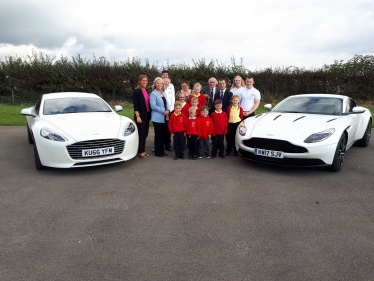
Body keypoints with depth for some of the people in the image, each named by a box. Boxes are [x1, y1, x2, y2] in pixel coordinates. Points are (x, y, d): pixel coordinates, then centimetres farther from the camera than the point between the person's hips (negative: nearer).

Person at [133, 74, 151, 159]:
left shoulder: (147, 91, 14)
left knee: (145, 133, 10)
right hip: (140, 115, -7)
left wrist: (149, 114, 11)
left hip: (147, 115, 7)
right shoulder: (137, 91, -7)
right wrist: (137, 116, -19)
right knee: (141, 133, -3)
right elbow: (135, 105, -13)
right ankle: (140, 151, 7)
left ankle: (143, 150, 20)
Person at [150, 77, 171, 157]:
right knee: (158, 135, -3)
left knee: (164, 134, 9)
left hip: (165, 117, 7)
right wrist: (163, 111, -16)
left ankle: (162, 150, 20)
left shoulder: (164, 93, 16)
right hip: (157, 118, -7)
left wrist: (168, 110, -4)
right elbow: (153, 106, -16)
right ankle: (158, 152, 6)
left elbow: (166, 103, 17)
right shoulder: (153, 94, -7)